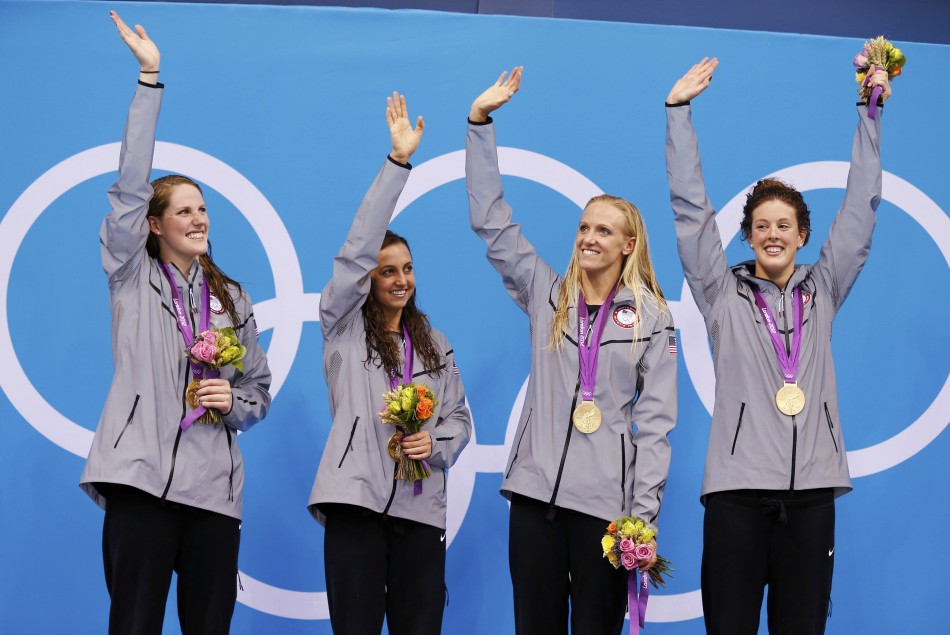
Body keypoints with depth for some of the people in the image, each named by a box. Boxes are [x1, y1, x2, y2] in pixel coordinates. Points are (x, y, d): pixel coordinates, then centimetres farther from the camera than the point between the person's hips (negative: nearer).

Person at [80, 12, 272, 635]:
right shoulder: (132, 277, 9)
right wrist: (150, 80, -6)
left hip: (213, 486, 3)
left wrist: (233, 402, -3)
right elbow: (130, 188, -3)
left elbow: (259, 391, 22)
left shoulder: (233, 299, 19)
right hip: (142, 477, -3)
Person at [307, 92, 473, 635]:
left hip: (420, 506, 3)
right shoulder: (343, 325, 8)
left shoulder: (435, 344, 19)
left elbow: (459, 417, 18)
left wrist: (436, 445, -6)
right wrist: (398, 161, -6)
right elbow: (357, 249, -3)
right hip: (357, 498, -3)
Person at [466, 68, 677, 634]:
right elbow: (490, 220, 8)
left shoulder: (653, 317, 4)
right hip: (536, 488, 2)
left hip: (606, 497, -2)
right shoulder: (547, 294, 11)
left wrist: (644, 513, -7)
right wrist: (481, 122, 5)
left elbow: (656, 421, 2)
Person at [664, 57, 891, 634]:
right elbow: (690, 208, 5)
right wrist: (678, 109, 3)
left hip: (811, 487, 2)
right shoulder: (723, 294, 9)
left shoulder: (823, 291, 14)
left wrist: (869, 109, 10)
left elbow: (861, 206, 13)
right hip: (738, 484, -2)